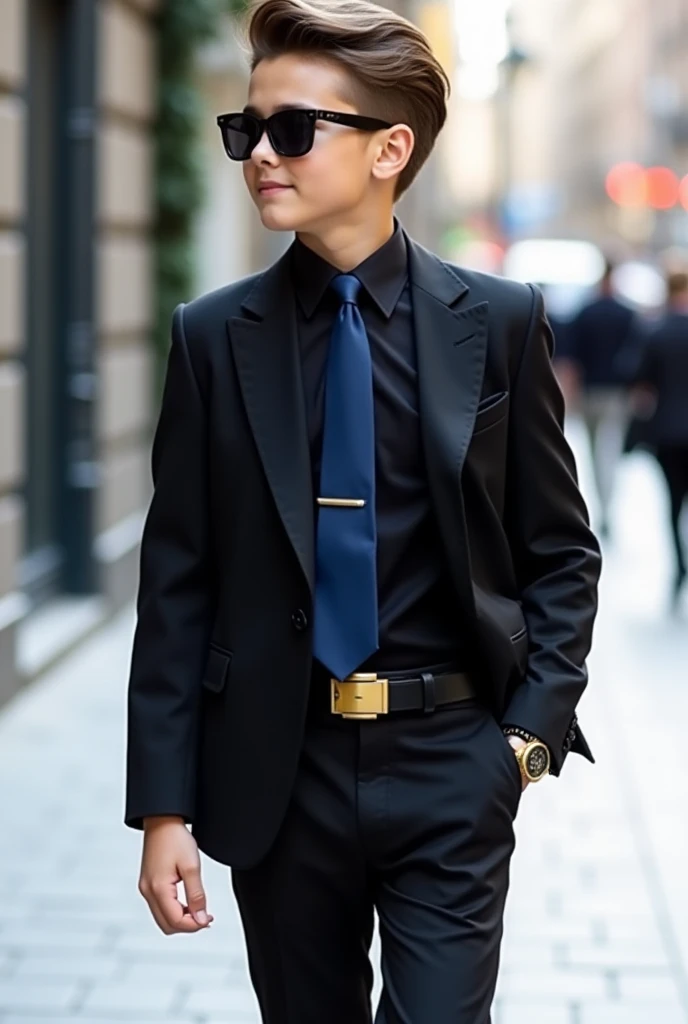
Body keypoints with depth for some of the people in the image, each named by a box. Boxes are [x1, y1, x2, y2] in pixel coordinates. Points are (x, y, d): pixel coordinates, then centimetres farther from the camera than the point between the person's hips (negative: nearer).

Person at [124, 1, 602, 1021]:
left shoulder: (499, 322, -1)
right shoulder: (214, 337, 1)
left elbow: (562, 553, 5)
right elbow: (177, 584, 1)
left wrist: (532, 727, -8)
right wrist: (164, 804, -3)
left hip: (450, 767, -1)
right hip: (276, 769, 2)